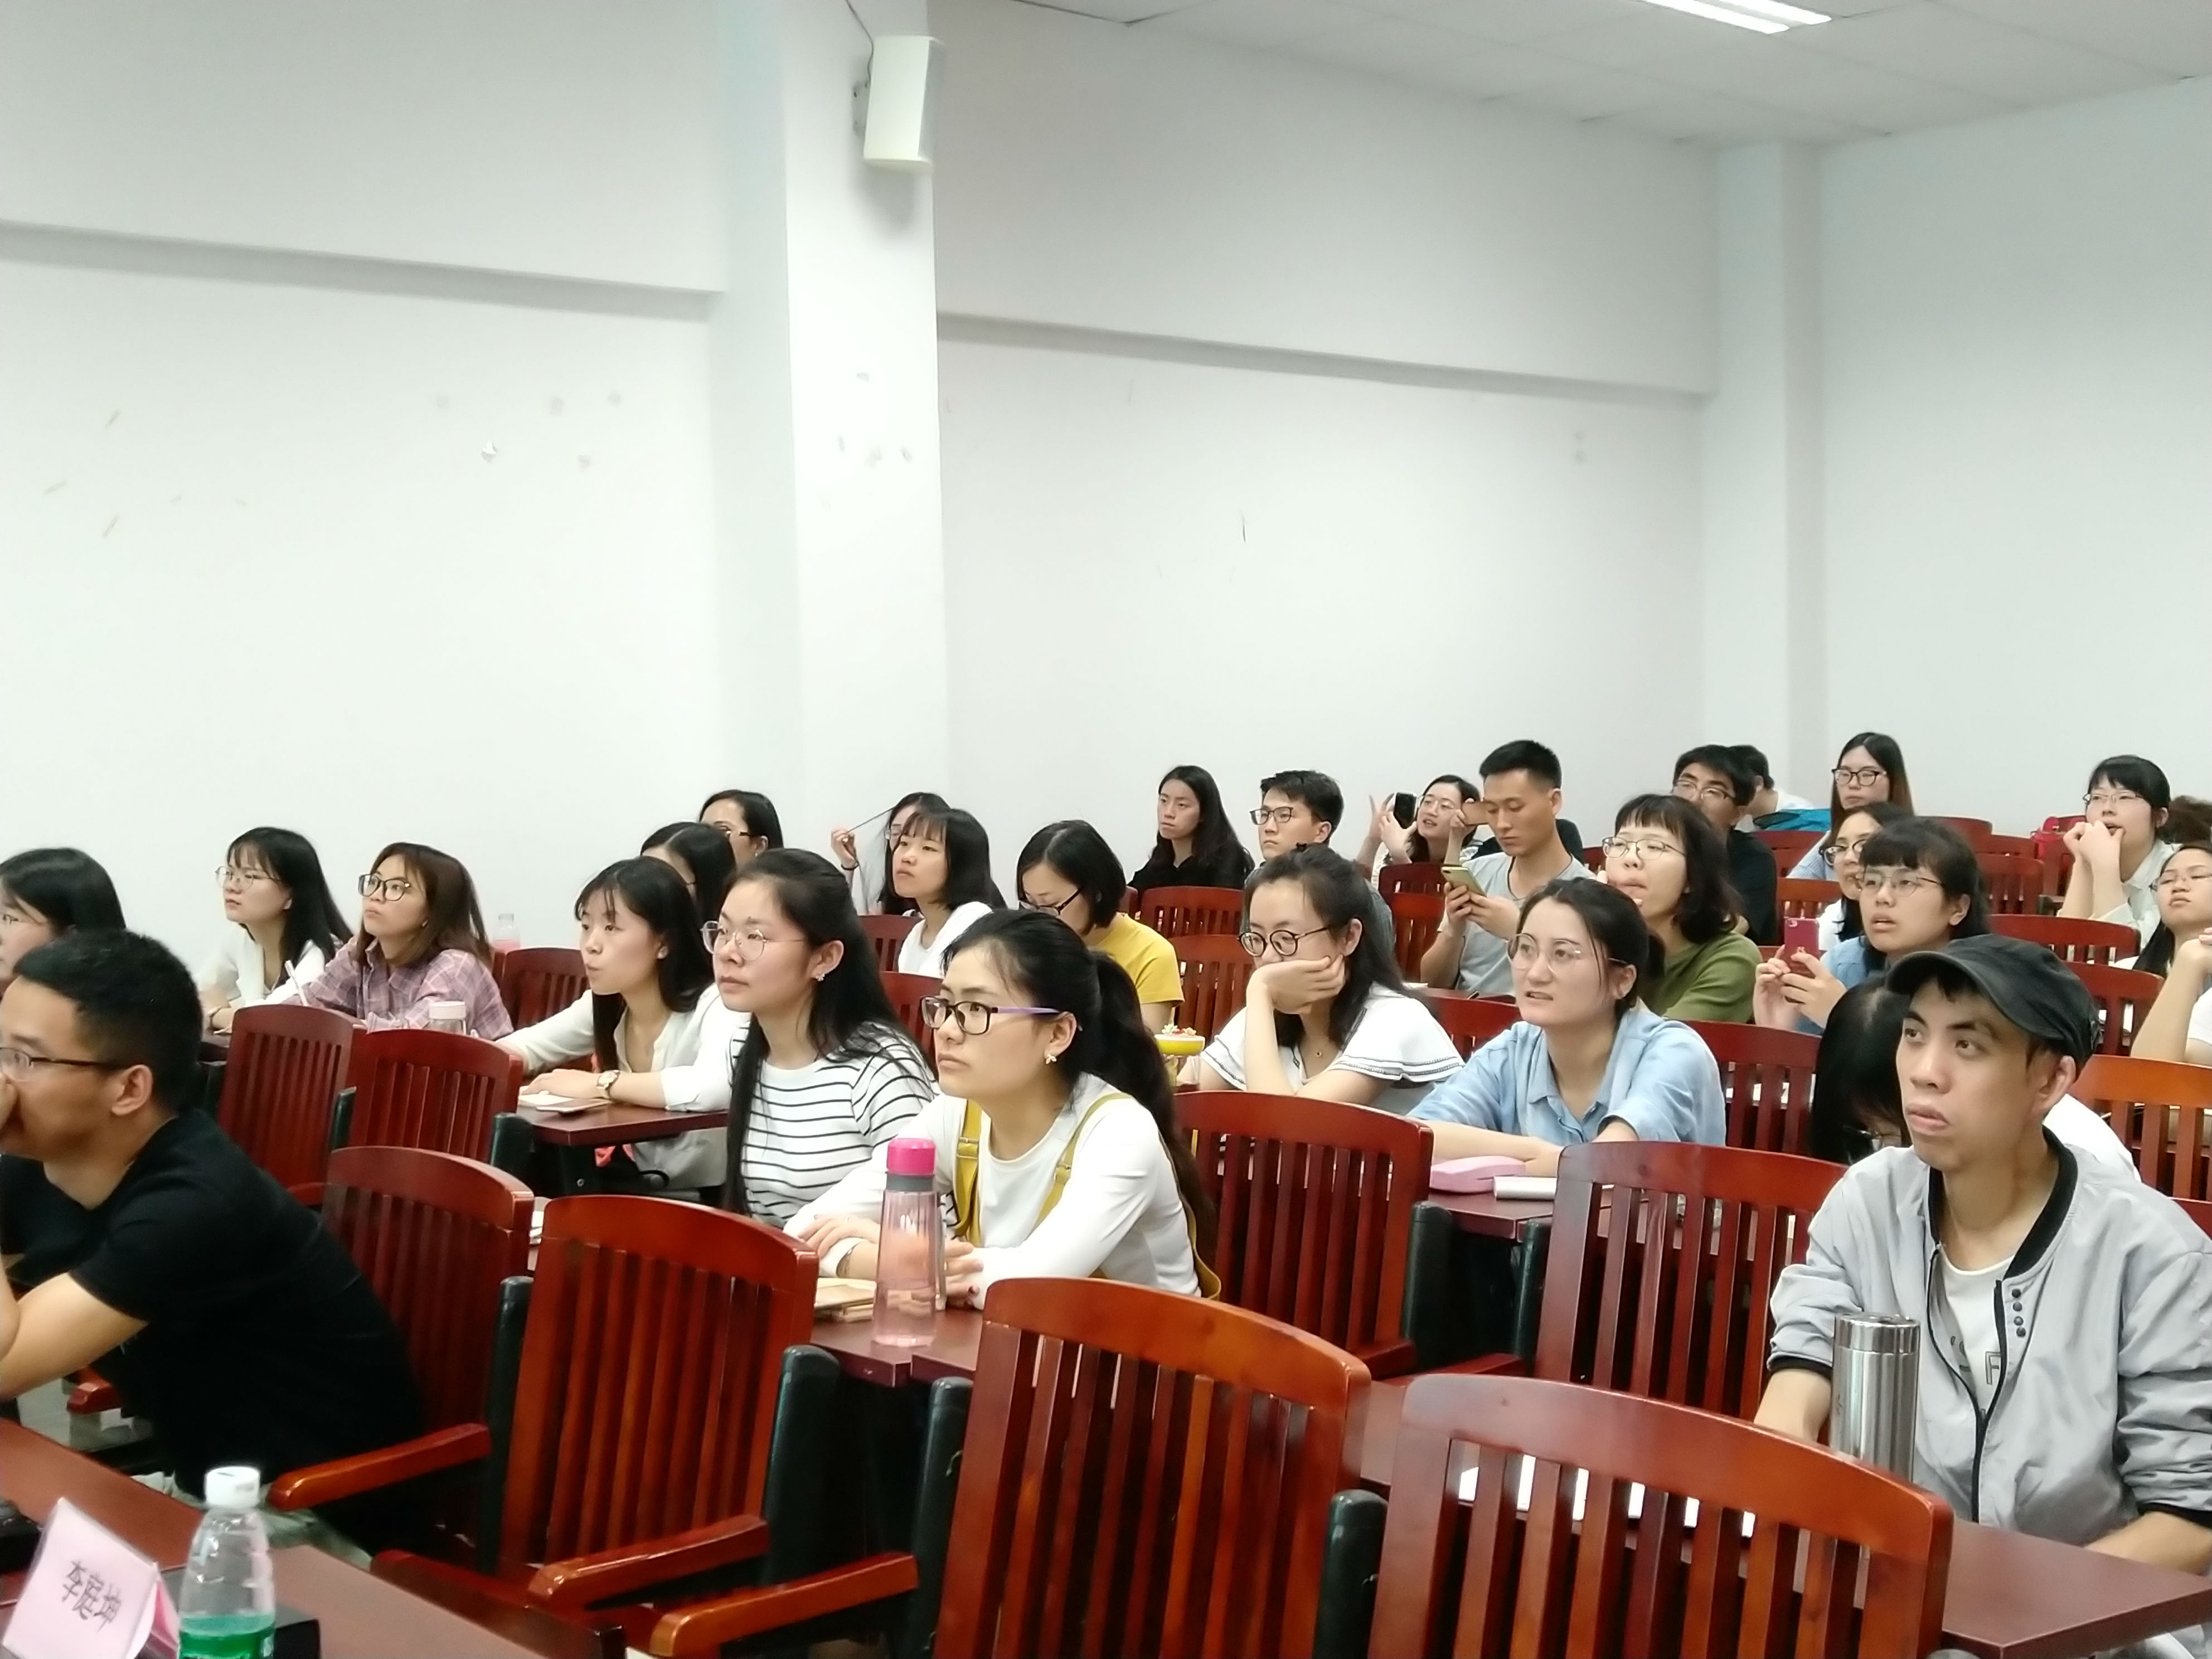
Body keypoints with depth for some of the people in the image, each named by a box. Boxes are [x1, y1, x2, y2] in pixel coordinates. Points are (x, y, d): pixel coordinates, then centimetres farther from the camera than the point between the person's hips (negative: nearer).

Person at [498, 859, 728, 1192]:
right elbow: (528, 1046, 16)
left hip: (709, 1199, -7)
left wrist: (599, 1084, -30)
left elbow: (716, 1086, -40)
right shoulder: (605, 1004, 2)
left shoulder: (712, 1007, -20)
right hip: (645, 1187, 7)